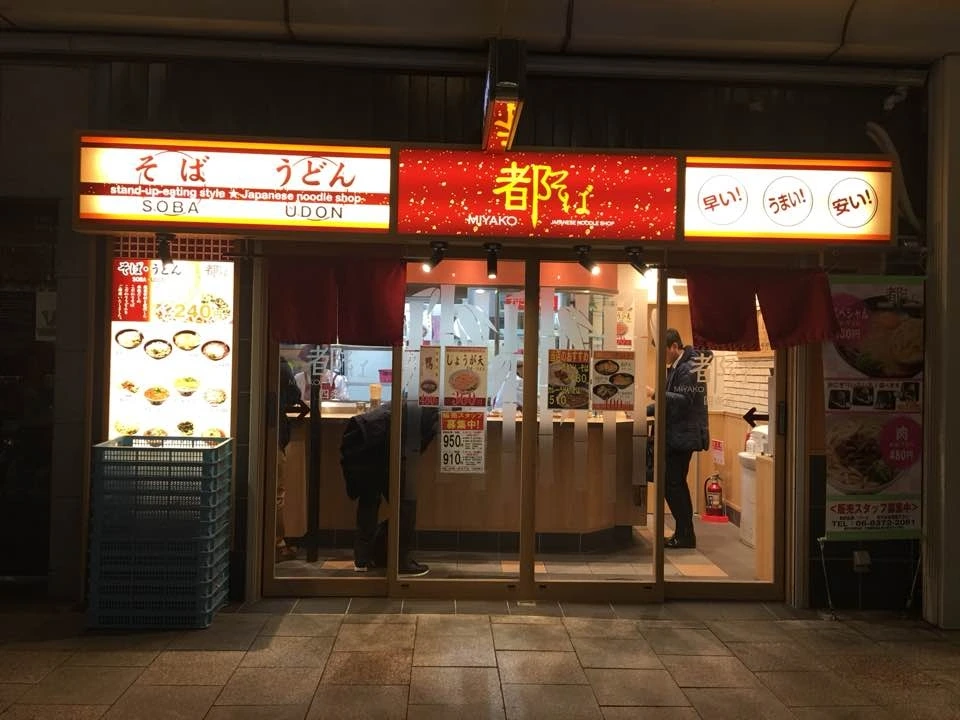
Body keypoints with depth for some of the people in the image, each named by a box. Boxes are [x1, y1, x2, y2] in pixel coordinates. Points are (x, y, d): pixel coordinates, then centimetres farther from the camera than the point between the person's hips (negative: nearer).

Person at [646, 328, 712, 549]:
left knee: (673, 485, -6)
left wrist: (655, 394, -26)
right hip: (676, 435, 10)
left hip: (684, 436, -10)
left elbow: (684, 400, -24)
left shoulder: (688, 369, -15)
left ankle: (685, 535, 3)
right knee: (676, 484, 15)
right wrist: (645, 411, 12)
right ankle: (684, 533, 24)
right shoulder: (675, 367, 17)